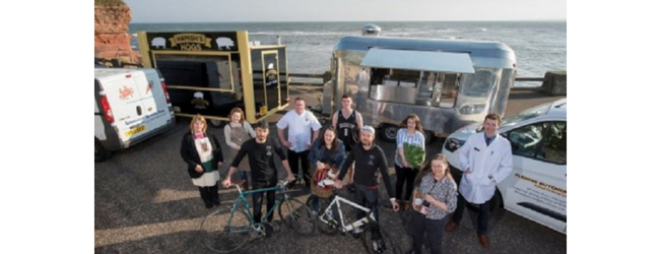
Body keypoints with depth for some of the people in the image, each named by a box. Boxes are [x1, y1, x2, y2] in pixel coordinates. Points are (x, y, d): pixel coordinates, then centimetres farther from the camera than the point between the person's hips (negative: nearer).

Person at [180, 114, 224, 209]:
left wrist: (220, 160, 0)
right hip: (199, 167, -2)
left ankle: (215, 198, 47)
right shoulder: (187, 137, -16)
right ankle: (207, 201, 42)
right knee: (203, 186, 16)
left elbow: (217, 147, 5)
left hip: (212, 165, 3)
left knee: (213, 183, 21)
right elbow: (184, 153, -13)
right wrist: (194, 165, -19)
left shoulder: (209, 135, -5)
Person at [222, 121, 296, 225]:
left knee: (271, 202, 18)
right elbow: (236, 161, -9)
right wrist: (228, 178, -14)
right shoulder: (248, 145, -16)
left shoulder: (272, 143, -13)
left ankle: (269, 222, 43)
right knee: (256, 208, 0)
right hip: (257, 181, -1)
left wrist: (289, 173, -9)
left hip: (272, 178, 2)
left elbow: (283, 157, -4)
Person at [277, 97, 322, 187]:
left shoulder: (309, 115, -9)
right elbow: (280, 127, 2)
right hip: (292, 148, 1)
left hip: (306, 148, -1)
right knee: (293, 167, 16)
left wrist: (313, 143, -8)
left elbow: (316, 129, -4)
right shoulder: (289, 115, -7)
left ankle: (308, 183, 31)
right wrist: (283, 141, -2)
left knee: (306, 167, 13)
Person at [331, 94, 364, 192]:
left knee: (351, 163, 14)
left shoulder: (357, 115, -4)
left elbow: (361, 130, 0)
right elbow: (333, 129, 2)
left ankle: (350, 182, 31)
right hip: (340, 143, 0)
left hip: (352, 143, 0)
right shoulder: (336, 114, -2)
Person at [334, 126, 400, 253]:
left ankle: (376, 237, 31)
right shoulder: (357, 148, -13)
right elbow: (347, 163, -2)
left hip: (371, 187, -3)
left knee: (373, 214, 9)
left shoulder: (378, 152, -24)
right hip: (357, 184, 3)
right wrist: (339, 178, -6)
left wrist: (392, 197, -24)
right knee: (360, 208, 24)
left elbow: (385, 175, -23)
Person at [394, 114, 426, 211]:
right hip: (401, 162, -1)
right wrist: (404, 160, -28)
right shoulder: (401, 132, -9)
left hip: (414, 164, 1)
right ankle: (398, 199, 36)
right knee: (400, 181, 15)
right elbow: (400, 146, -17)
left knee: (410, 182, 15)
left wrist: (420, 161, -27)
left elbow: (422, 150, -8)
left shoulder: (420, 135, -6)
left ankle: (407, 200, 35)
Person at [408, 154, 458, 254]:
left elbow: (451, 207, -23)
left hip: (436, 219, -4)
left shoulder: (450, 185, -24)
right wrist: (415, 201, -13)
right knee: (416, 235, 30)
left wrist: (432, 200, -29)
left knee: (434, 242, 22)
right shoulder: (426, 176, -14)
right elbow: (417, 189, 3)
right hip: (418, 214, 5)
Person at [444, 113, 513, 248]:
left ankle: (482, 232, 50)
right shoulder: (474, 138, -13)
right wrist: (466, 166, -12)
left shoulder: (504, 144, -14)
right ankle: (455, 221, 52)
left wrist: (493, 178, -17)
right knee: (460, 203, 23)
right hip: (468, 181, 0)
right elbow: (462, 152, 1)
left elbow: (507, 167, -7)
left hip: (486, 186, 0)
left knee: (484, 210, 23)